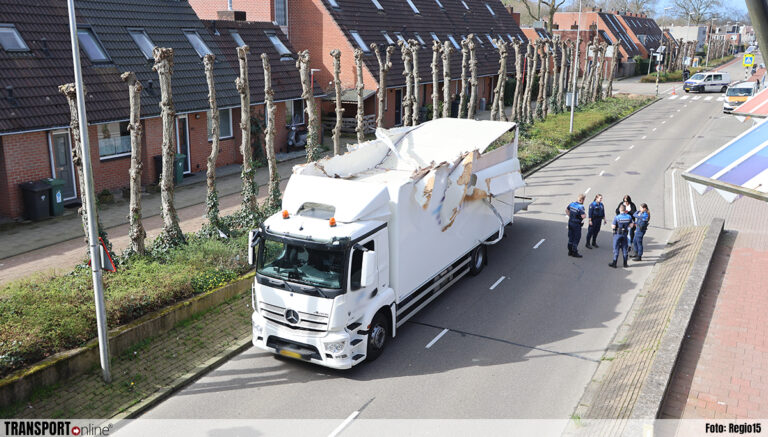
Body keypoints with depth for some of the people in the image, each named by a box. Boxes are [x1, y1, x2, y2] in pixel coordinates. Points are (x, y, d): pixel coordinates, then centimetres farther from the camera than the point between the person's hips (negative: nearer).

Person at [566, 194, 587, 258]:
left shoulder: (572, 204, 2)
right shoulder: (580, 207, -22)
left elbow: (566, 210, 17)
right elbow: (583, 216, -28)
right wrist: (584, 213, -8)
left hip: (570, 223, 7)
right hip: (576, 224, -7)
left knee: (570, 237, 16)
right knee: (576, 238, 4)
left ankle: (570, 251, 25)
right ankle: (574, 252, 10)